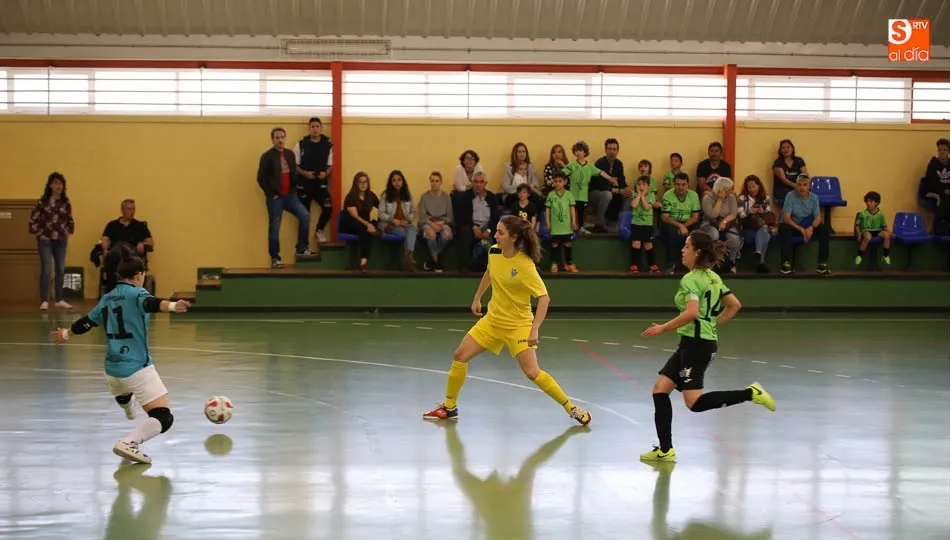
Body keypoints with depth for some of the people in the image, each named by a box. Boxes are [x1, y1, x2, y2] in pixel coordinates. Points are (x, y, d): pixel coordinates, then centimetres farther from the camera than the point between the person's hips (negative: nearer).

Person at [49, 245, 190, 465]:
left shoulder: (107, 299, 11)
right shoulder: (137, 294, -8)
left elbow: (86, 322, 24)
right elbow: (152, 304, -32)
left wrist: (66, 334, 44)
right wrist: (172, 306, -52)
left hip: (112, 369, 8)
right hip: (138, 368, -8)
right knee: (163, 418, -14)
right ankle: (129, 443, -34)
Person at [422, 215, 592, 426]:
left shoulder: (525, 266, -25)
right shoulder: (494, 252, -6)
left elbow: (544, 297, -26)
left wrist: (535, 329, -35)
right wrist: (477, 298, 23)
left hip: (518, 325, -7)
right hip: (492, 320, 7)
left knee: (532, 372, -16)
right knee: (460, 356, 3)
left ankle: (571, 408, -2)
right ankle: (449, 407, 19)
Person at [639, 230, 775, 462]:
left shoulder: (690, 279, -13)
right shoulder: (713, 277, 13)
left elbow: (691, 313, -26)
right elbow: (734, 305, 18)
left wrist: (663, 328, -18)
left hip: (695, 344, -10)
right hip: (705, 341, 10)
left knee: (695, 402, -11)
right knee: (660, 389, 9)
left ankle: (750, 393, -12)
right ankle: (665, 450, 9)